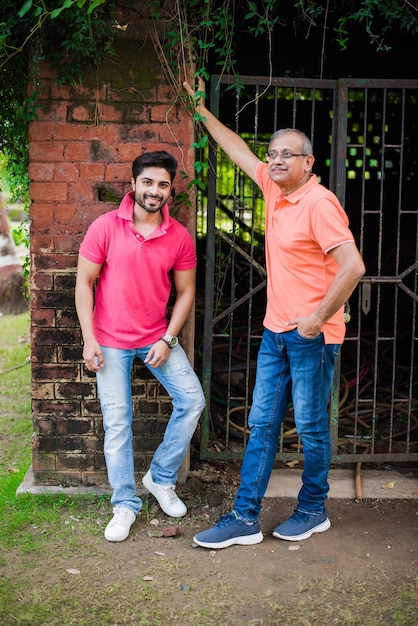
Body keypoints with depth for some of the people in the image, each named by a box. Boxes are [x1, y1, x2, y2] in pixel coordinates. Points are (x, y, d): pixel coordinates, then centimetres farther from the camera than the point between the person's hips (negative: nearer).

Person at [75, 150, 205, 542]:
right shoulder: (106, 227, -10)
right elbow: (84, 282, -6)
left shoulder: (180, 237, -4)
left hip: (157, 338, 3)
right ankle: (125, 505, 15)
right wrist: (89, 340, -11)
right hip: (111, 342, -2)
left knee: (192, 399, -6)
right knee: (117, 423, 1)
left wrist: (167, 340, -8)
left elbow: (185, 292, 2)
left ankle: (161, 478, 14)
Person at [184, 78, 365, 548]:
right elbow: (239, 151, 24)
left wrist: (318, 319, -18)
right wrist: (201, 109, 29)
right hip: (276, 332, 8)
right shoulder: (274, 188, 9)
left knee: (310, 427, 6)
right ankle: (244, 518, 15)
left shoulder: (319, 203, -16)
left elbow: (352, 266, -23)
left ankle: (313, 511, 24)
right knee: (262, 425, 9)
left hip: (312, 337, -8)